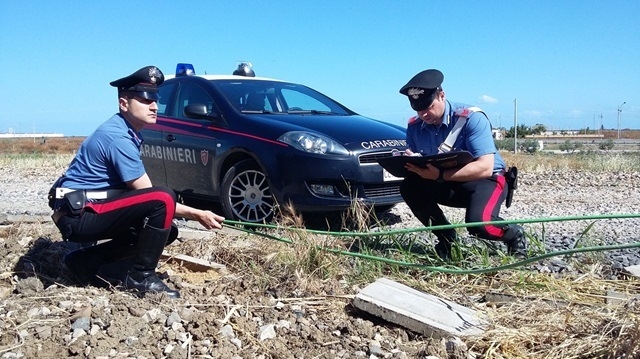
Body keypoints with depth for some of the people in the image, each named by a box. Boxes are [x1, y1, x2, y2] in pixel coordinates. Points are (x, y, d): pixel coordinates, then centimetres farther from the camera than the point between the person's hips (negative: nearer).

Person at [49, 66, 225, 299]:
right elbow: (148, 196, -19)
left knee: (167, 230, 10)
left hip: (88, 213, 10)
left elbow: (135, 191, 13)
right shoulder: (118, 137, -20)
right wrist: (197, 214, -15)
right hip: (78, 215, -10)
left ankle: (85, 261, 12)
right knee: (163, 199, -25)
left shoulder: (127, 132, 9)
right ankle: (141, 277, -12)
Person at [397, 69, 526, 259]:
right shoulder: (414, 126, -8)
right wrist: (410, 164, -29)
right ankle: (446, 237, 0)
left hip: (486, 180, -5)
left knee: (477, 223, -34)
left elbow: (485, 168, -31)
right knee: (409, 187, -20)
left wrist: (440, 175, -42)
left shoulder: (471, 117, -24)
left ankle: (514, 235, 4)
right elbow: (415, 166, -3)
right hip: (448, 185, 5)